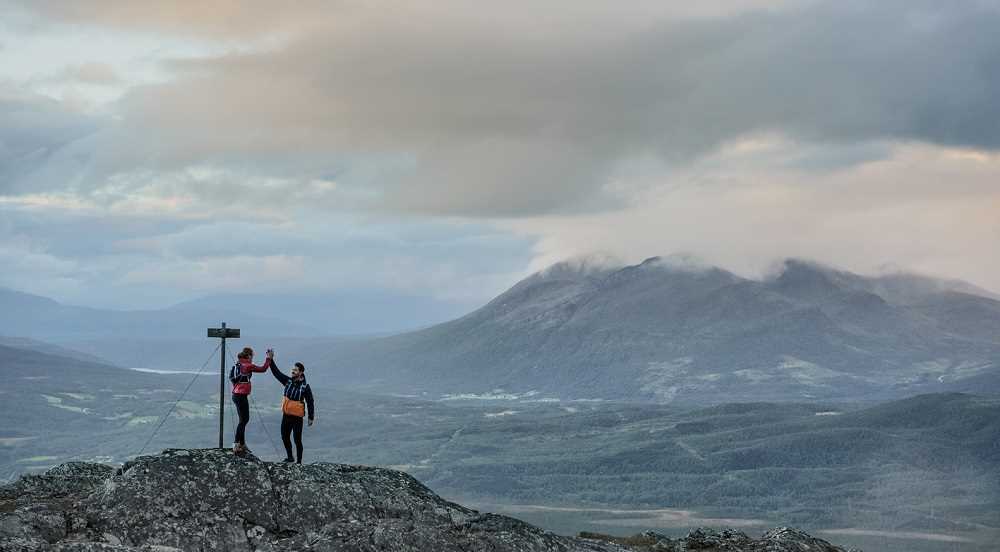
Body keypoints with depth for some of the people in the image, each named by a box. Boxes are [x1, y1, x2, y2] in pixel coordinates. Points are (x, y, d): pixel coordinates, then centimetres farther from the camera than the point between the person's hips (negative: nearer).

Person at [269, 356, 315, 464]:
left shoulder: (305, 387, -9)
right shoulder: (288, 381, 3)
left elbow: (310, 402, -5)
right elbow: (276, 372, 1)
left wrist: (311, 417, -6)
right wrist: (271, 360, -9)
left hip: (297, 416, -5)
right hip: (286, 415, 5)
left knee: (297, 439, -2)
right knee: (285, 437, 13)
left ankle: (299, 461, 6)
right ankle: (290, 457, 30)